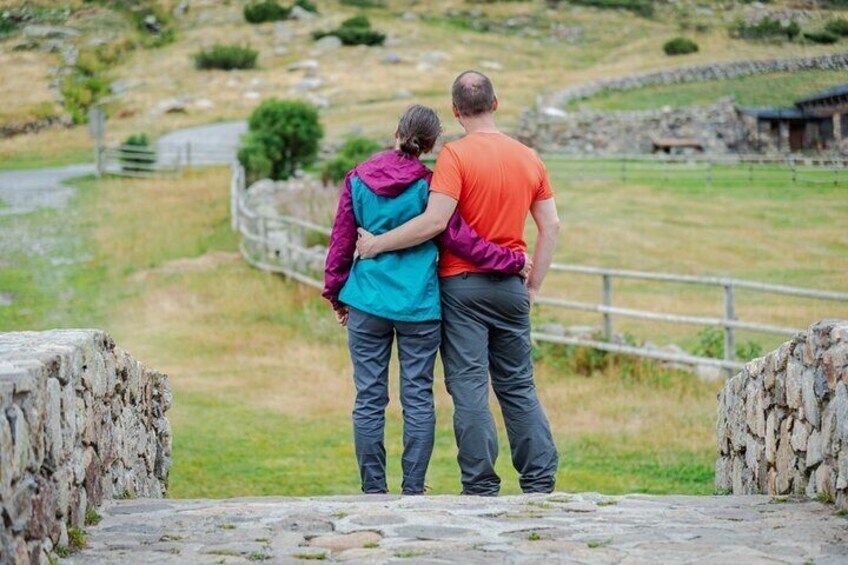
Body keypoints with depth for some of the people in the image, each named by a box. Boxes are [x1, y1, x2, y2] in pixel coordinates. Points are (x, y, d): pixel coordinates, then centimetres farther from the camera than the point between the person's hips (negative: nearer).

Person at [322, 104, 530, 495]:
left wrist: (335, 293, 20)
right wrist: (513, 262, 5)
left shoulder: (358, 179, 3)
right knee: (418, 399, 5)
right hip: (419, 305, -2)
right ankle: (413, 490, 5)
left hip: (367, 304, 2)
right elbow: (458, 239, -4)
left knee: (369, 399, 5)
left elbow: (342, 242, 8)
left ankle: (373, 490, 6)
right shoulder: (427, 185, -5)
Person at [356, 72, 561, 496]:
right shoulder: (528, 158, 7)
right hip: (510, 287, 5)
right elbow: (551, 226, 9)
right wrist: (533, 287, 15)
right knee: (518, 386, 13)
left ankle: (481, 488, -3)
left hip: (462, 285, -5)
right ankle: (541, 481, 11)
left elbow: (434, 222, -20)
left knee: (469, 387, -2)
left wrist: (377, 244, -10)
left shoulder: (456, 155, -11)